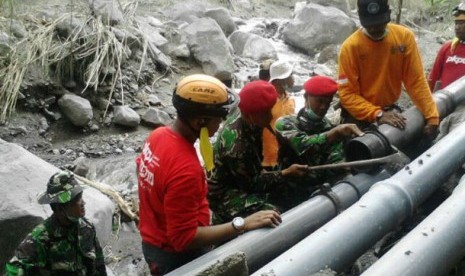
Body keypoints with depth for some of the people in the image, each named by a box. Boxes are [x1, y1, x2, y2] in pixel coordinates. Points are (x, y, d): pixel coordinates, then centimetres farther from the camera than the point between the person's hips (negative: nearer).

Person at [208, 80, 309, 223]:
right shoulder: (236, 144, -34)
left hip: (245, 179, 9)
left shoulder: (244, 118, -10)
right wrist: (286, 173, -18)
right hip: (225, 195, -9)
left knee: (287, 195, 1)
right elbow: (252, 183, -21)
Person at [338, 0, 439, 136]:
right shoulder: (350, 46, -18)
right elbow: (348, 94, -18)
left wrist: (432, 116, -13)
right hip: (359, 116, -3)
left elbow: (416, 80, -6)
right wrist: (378, 114, -29)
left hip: (390, 111, 3)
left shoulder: (405, 36, -9)